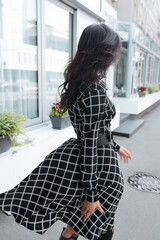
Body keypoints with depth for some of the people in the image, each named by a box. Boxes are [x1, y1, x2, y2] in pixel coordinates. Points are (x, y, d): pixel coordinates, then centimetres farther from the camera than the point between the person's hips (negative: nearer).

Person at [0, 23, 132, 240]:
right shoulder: (95, 91, -27)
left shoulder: (80, 82, 2)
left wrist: (116, 146, 23)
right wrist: (91, 194, -16)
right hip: (97, 163, -8)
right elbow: (91, 145, -25)